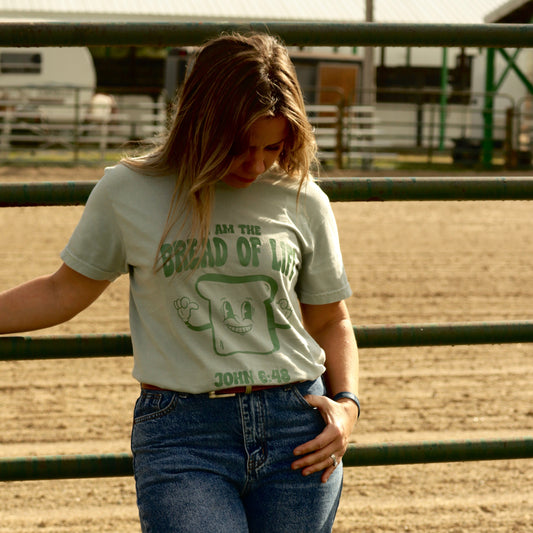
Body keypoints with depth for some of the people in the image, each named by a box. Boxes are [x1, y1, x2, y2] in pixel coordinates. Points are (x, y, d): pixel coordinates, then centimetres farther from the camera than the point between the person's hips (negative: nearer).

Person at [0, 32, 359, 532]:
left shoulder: (302, 200, 7)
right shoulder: (127, 191, 2)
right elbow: (64, 292, 15)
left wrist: (347, 404, 0)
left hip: (299, 428, 2)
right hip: (181, 435, -2)